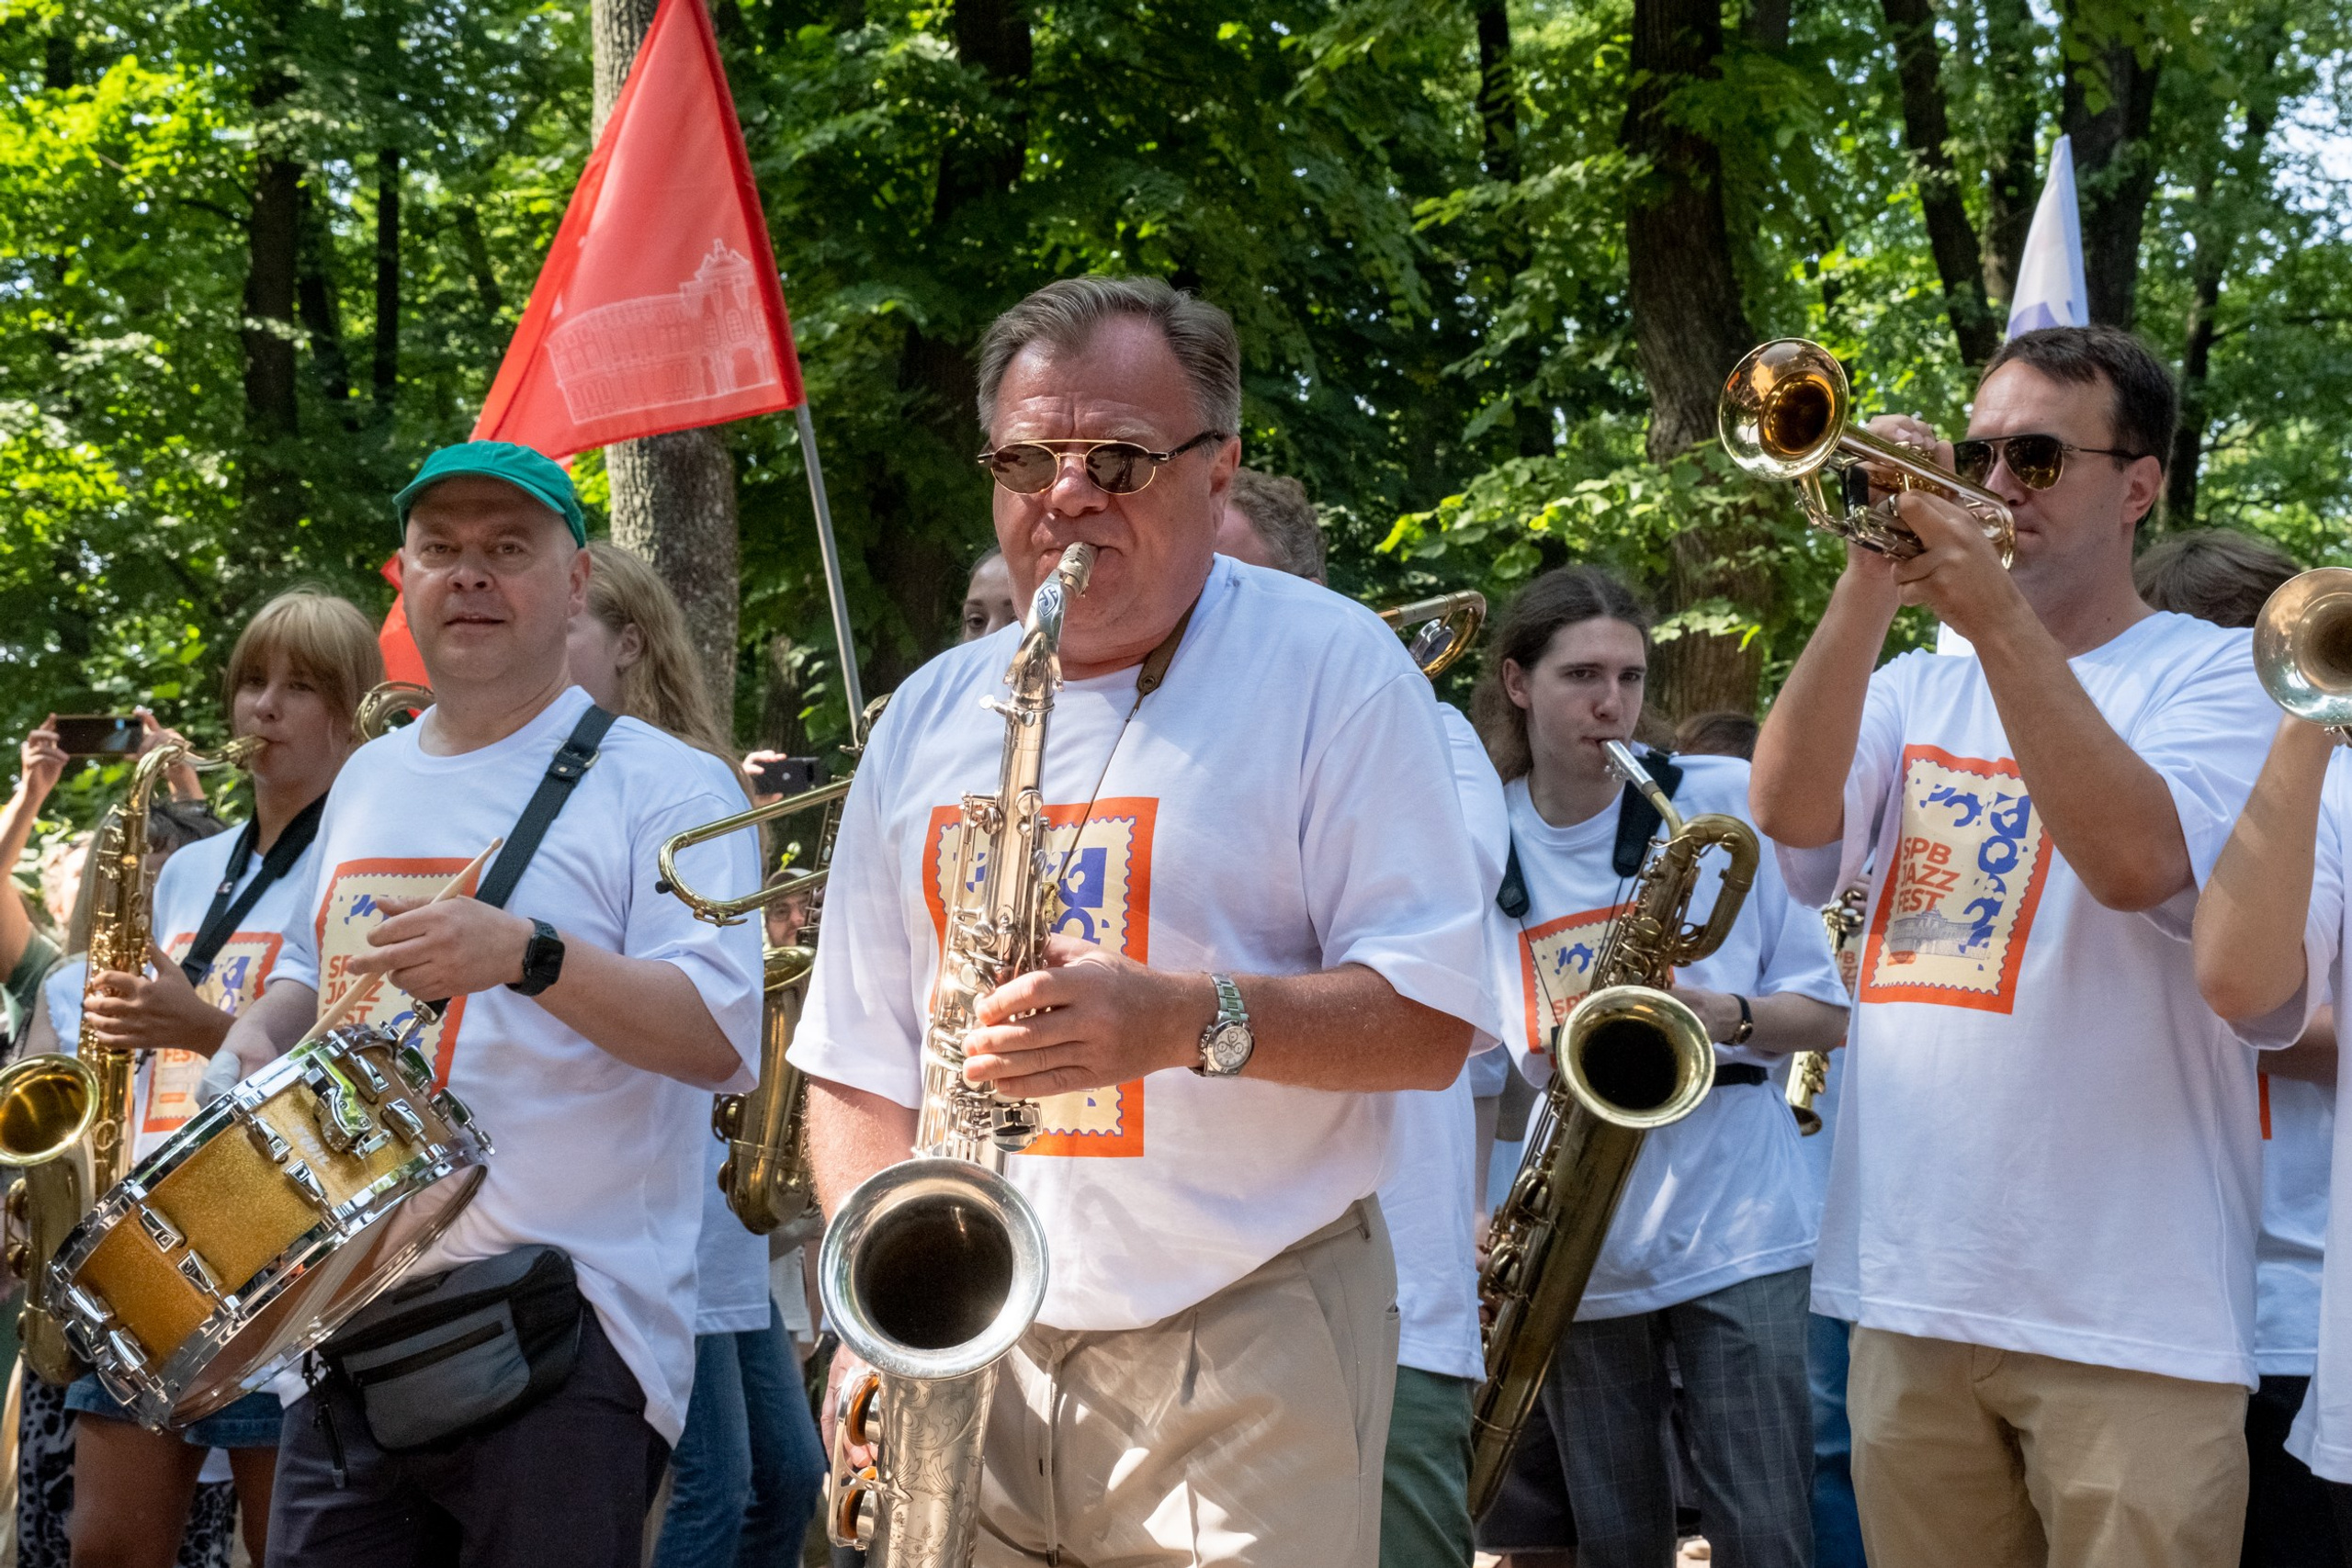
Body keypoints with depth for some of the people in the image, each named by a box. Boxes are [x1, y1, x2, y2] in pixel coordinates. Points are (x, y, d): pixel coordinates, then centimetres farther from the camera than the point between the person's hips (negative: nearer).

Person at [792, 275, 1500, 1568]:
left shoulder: (1332, 669, -2)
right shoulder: (930, 718, 13)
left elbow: (1431, 1023, -8)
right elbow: (858, 1060, 15)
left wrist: (1189, 1020, -24)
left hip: (1250, 1355, -4)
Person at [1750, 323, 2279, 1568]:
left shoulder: (2215, 675, 1)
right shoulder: (1918, 689, 16)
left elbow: (2135, 858, -18)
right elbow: (1793, 811, -4)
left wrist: (1993, 611, -20)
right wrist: (1875, 579, -13)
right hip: (1907, 1291, 5)